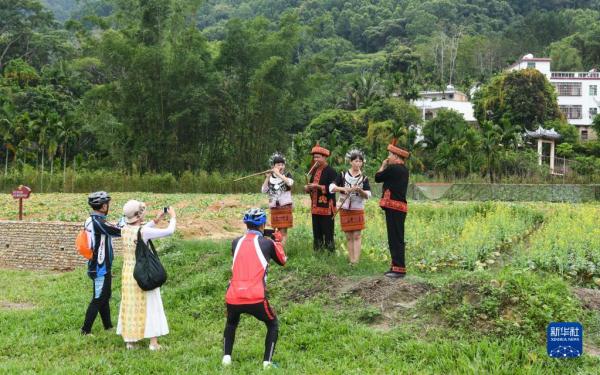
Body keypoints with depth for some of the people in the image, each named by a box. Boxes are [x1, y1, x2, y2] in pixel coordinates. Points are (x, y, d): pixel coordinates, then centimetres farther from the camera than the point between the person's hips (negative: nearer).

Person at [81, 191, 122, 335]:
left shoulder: (90, 220, 6)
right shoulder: (99, 222, -23)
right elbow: (120, 231, -19)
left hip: (98, 266, 9)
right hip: (101, 268, -9)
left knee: (104, 297, 18)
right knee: (98, 299, -1)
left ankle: (108, 326, 29)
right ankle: (86, 330, 5)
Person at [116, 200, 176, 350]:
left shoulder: (125, 229, -2)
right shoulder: (144, 231, -21)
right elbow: (169, 231, -15)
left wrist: (156, 220, 13)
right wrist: (172, 217, 2)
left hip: (128, 273, 6)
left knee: (130, 306, 14)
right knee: (150, 307, 5)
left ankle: (130, 341, 20)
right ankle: (153, 343, 8)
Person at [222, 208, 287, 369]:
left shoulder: (236, 242, 12)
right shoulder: (267, 243, 3)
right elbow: (282, 261, 21)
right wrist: (278, 241, 37)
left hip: (233, 297, 4)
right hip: (256, 298, -3)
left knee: (231, 323, 34)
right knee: (273, 324, 22)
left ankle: (226, 357, 21)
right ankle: (267, 362, 10)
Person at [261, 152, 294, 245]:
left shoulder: (287, 175, -1)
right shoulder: (270, 177, 7)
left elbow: (290, 183, -23)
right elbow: (264, 190, -3)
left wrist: (278, 174, -21)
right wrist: (268, 177, -13)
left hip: (285, 206, -3)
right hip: (274, 207, 3)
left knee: (283, 230, -6)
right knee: (278, 230, 9)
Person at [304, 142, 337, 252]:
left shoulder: (331, 171, -9)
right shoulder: (314, 171, 16)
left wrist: (318, 186, -22)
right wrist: (308, 187, 1)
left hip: (326, 206, -8)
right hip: (315, 206, 8)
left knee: (327, 232, -4)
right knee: (316, 232, 12)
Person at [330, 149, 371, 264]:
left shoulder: (364, 178, 1)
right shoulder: (342, 175, 1)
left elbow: (368, 195, -5)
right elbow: (331, 187, -8)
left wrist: (360, 190, -24)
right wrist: (344, 188, -22)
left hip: (358, 210, -1)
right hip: (345, 209, 1)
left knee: (357, 236, -5)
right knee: (349, 237, 6)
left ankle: (356, 261, -6)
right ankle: (351, 260, 12)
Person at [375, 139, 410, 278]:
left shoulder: (392, 168, -14)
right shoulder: (404, 170, 14)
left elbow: (377, 178, -3)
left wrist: (383, 166, 11)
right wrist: (387, 167, 14)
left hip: (393, 207, -10)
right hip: (400, 207, 10)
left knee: (396, 239, -7)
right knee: (395, 239, 14)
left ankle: (399, 268, -6)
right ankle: (396, 265, 19)